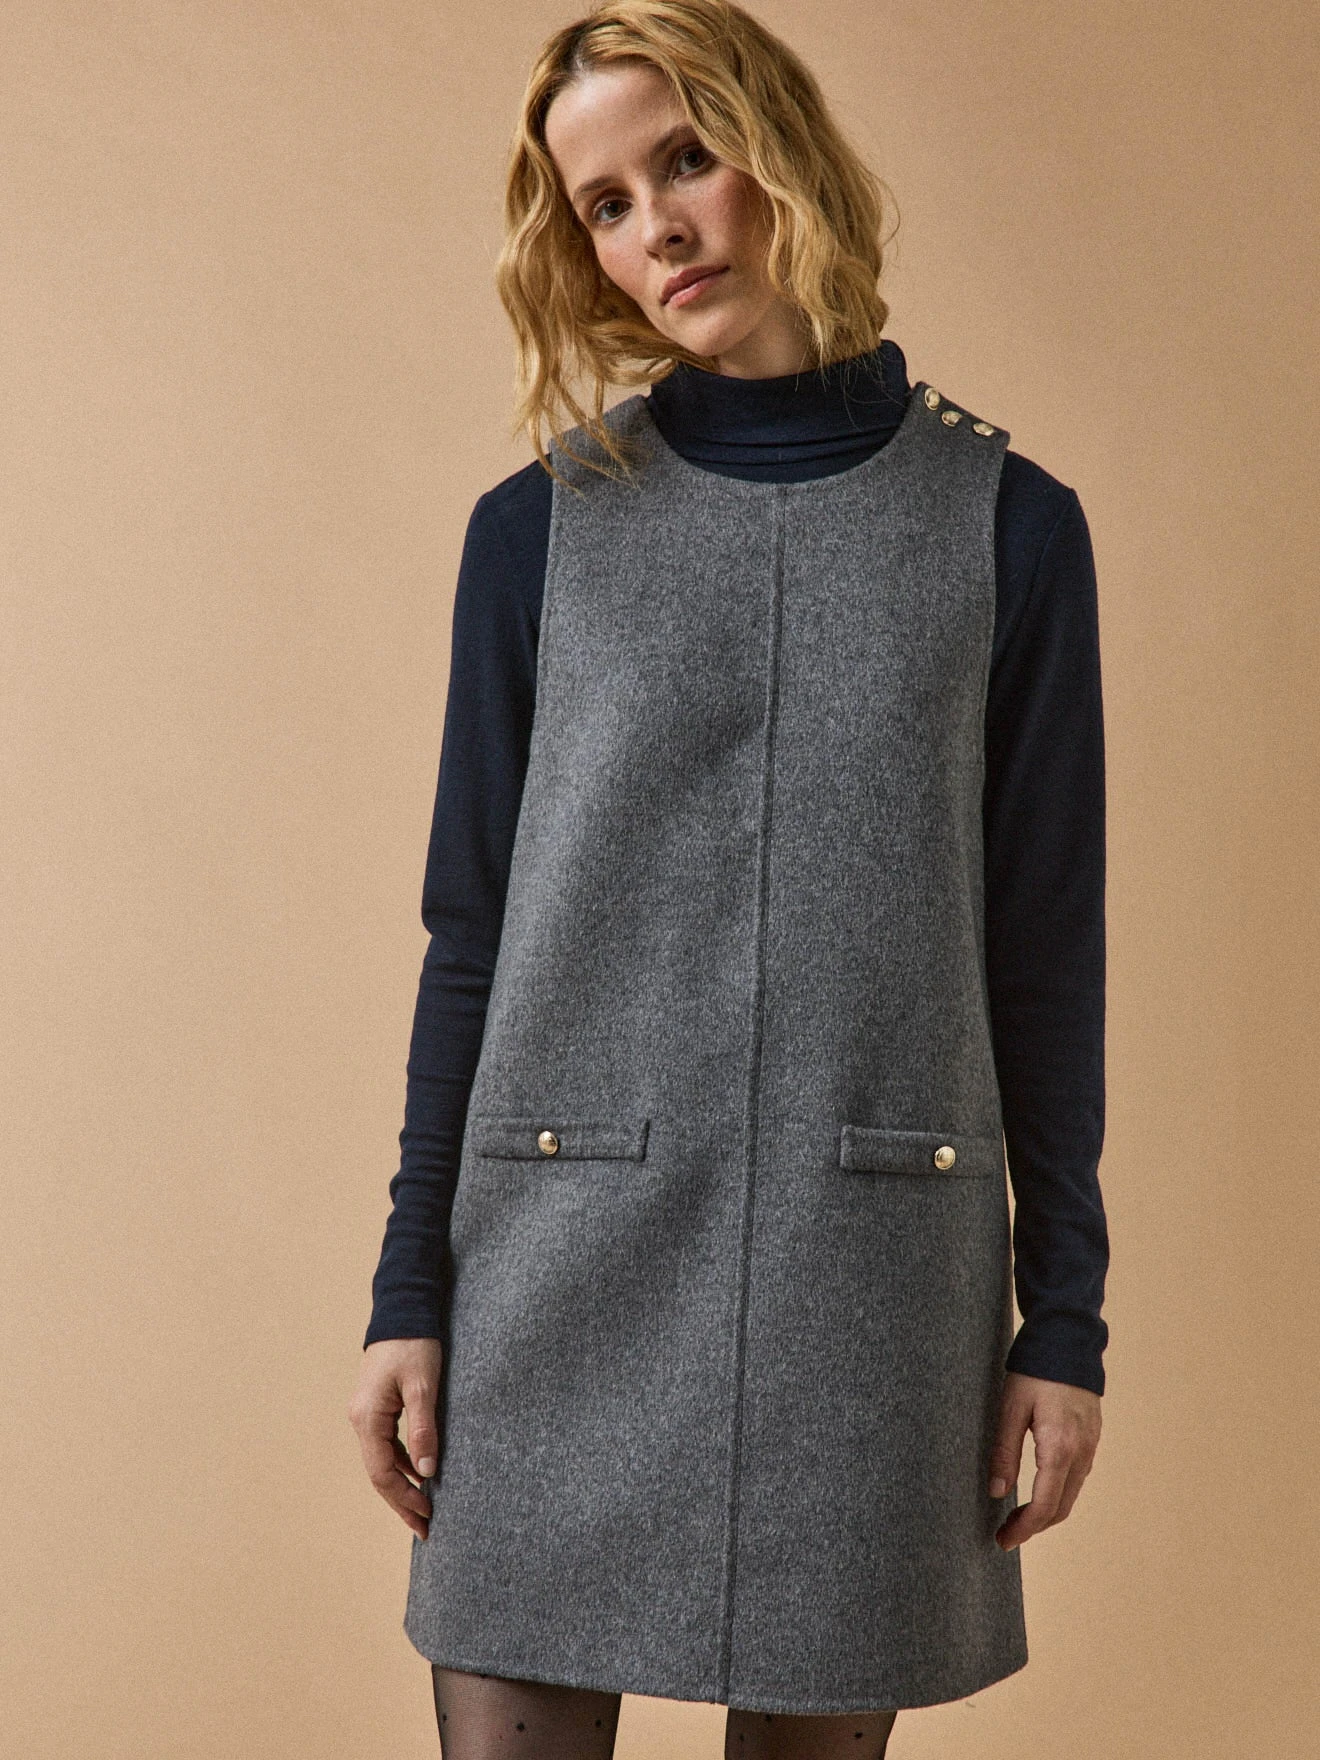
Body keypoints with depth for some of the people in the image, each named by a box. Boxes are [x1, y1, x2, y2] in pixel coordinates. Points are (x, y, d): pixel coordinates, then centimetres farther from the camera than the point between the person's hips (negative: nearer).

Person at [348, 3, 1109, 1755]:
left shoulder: (1003, 527, 3)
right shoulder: (538, 532, 5)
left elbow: (1046, 945, 4)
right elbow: (470, 931, 6)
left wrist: (1065, 1314, 3)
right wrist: (409, 1292, 3)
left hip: (873, 1262, 0)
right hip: (563, 1265, 1)